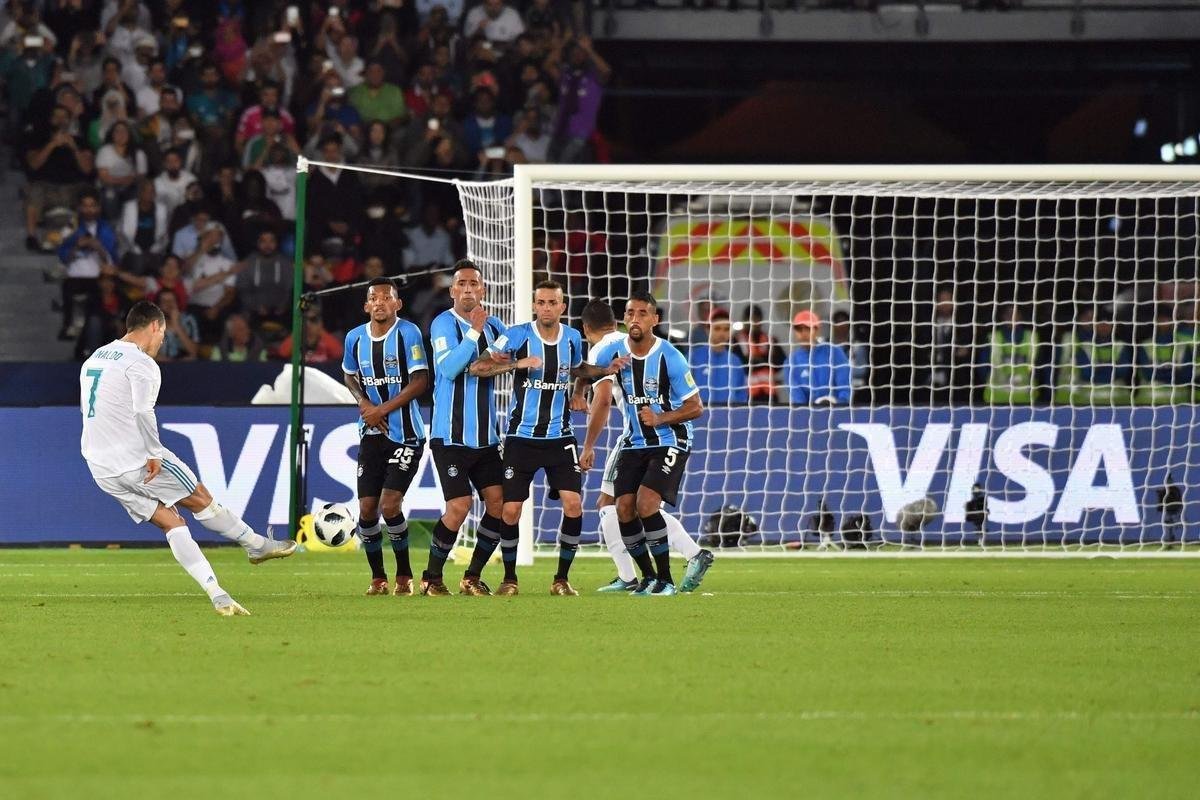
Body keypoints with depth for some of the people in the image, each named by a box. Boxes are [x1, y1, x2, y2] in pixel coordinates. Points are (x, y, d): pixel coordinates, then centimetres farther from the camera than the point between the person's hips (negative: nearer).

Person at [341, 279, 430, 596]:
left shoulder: (408, 333, -11)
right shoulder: (355, 338, 4)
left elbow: (420, 382, -14)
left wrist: (382, 410, -16)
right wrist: (364, 403, 0)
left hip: (405, 435, -5)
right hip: (371, 435, 5)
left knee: (389, 505, -14)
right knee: (367, 509, 0)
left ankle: (404, 575, 5)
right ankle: (377, 578, 17)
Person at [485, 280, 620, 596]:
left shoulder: (572, 338, 4)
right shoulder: (518, 335, -9)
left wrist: (605, 370, 7)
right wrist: (520, 362, -26)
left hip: (560, 437, 3)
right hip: (521, 437, -3)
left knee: (573, 504, -10)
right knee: (510, 510, -4)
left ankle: (562, 578, 4)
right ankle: (509, 578, 15)